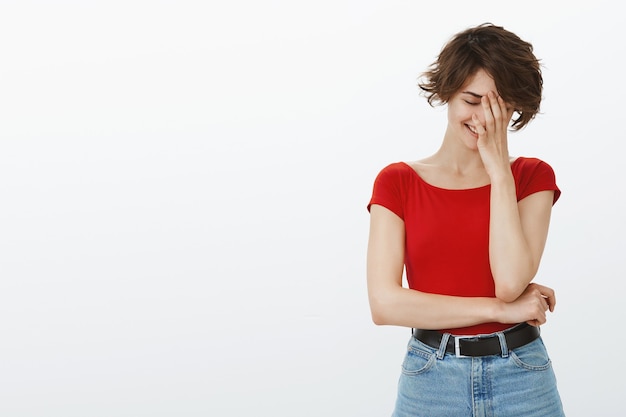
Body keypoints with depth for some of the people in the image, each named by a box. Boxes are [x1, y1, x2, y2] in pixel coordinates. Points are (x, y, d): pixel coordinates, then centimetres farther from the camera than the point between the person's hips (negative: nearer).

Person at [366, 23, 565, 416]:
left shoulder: (533, 177, 0)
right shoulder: (397, 182, -2)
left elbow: (510, 281, -15)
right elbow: (385, 303, -12)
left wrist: (498, 167, -13)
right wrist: (501, 310, -13)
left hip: (522, 380, 0)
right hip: (431, 382, 0)